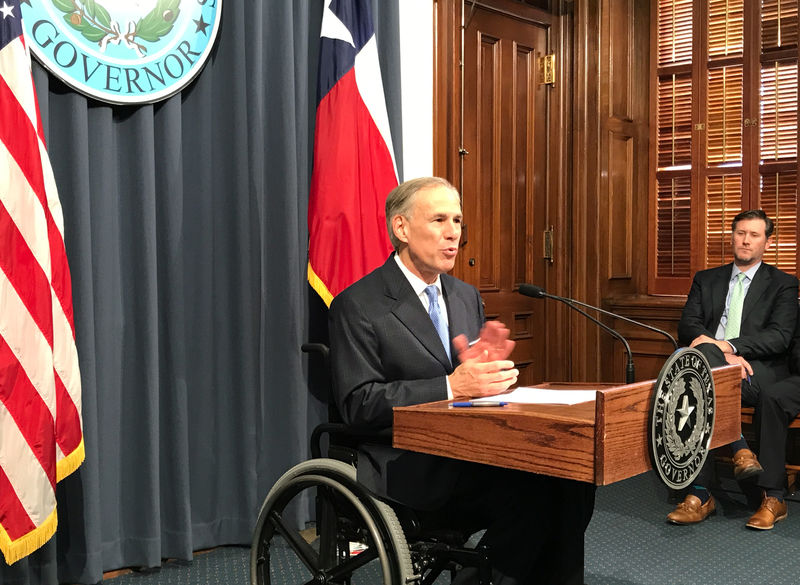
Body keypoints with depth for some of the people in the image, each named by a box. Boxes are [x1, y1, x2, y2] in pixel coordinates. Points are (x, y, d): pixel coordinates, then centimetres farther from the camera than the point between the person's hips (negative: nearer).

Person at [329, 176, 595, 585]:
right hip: (405, 467, -6)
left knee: (570, 481, -21)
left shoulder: (467, 297, 16)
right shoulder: (358, 305, -5)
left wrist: (485, 367, -8)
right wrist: (451, 387, -23)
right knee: (531, 488, -28)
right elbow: (358, 404, -13)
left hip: (471, 452, 6)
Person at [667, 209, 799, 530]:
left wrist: (728, 346, -19)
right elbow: (687, 326, 5)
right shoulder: (706, 279, 20)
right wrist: (724, 354, -14)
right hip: (711, 369, 2)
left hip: (759, 370, -2)